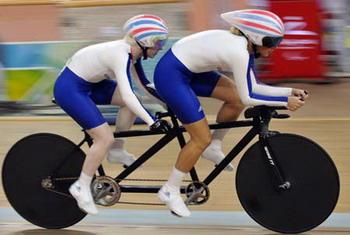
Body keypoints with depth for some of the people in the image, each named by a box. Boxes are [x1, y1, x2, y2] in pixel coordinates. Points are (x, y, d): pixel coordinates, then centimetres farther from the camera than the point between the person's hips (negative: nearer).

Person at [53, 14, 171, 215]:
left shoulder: (131, 52, 0)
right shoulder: (120, 55, -27)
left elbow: (145, 84, 12)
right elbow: (128, 96, -35)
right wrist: (151, 122, -35)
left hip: (87, 83, 10)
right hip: (69, 89, -10)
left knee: (132, 103, 4)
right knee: (105, 138, -14)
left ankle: (116, 152, 15)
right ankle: (82, 187, -1)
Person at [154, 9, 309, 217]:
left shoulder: (244, 45, 4)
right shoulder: (240, 53, -23)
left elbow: (253, 88, 11)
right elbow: (248, 98, -17)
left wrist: (290, 91, 6)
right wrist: (285, 102, -13)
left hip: (186, 69, 9)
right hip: (170, 76, -9)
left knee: (236, 98, 7)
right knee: (202, 139, -6)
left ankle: (214, 147, 21)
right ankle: (170, 191, 7)